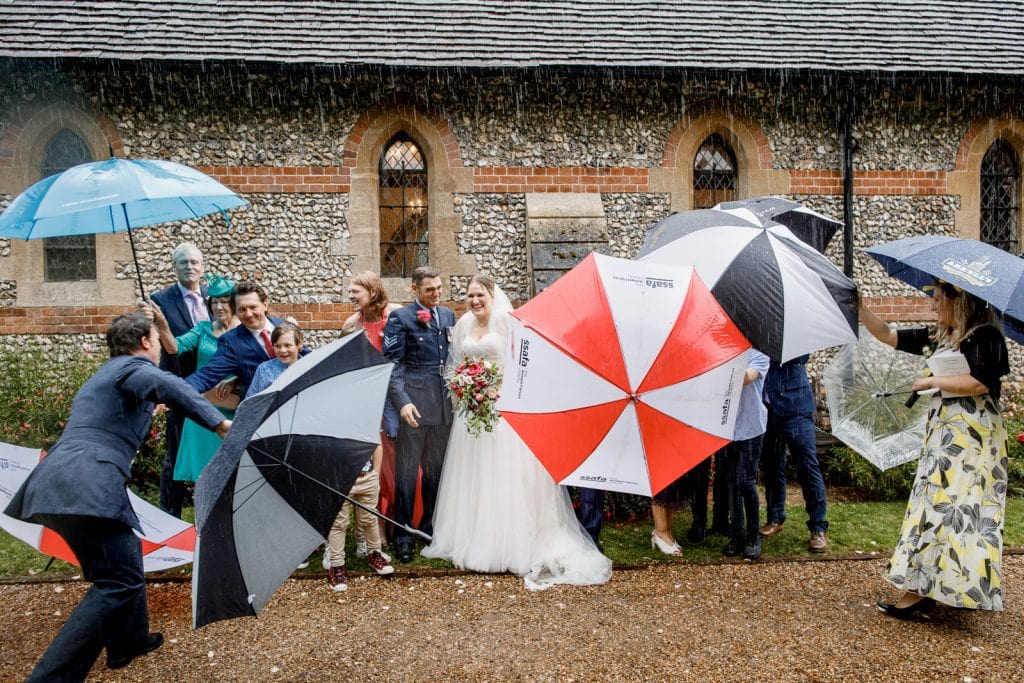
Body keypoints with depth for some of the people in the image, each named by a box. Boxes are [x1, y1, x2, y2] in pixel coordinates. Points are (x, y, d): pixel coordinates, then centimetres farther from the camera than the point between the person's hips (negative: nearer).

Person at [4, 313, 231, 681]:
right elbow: (163, 384, -24)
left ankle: (128, 640, 36)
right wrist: (218, 421, -29)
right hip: (86, 487, -10)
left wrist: (149, 407, 59)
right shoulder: (133, 366, 0)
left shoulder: (106, 373, 28)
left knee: (126, 552, 25)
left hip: (55, 482, 10)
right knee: (121, 582, -10)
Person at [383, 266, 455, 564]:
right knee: (407, 471, 2)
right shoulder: (400, 317, -4)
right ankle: (403, 535, 14)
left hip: (444, 404, 5)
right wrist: (402, 401, -20)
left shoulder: (448, 315, 13)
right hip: (414, 403, -5)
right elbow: (392, 363, -10)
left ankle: (430, 525, 30)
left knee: (436, 469, 15)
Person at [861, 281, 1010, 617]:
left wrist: (931, 381, -11)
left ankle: (919, 589, -4)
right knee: (937, 507, 8)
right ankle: (922, 588, 13)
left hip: (970, 438, -8)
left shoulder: (984, 336, -9)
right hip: (942, 434, 8)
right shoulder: (938, 337, 14)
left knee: (950, 508, -6)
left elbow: (978, 383, -22)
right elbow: (887, 335, 16)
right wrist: (859, 307, 8)